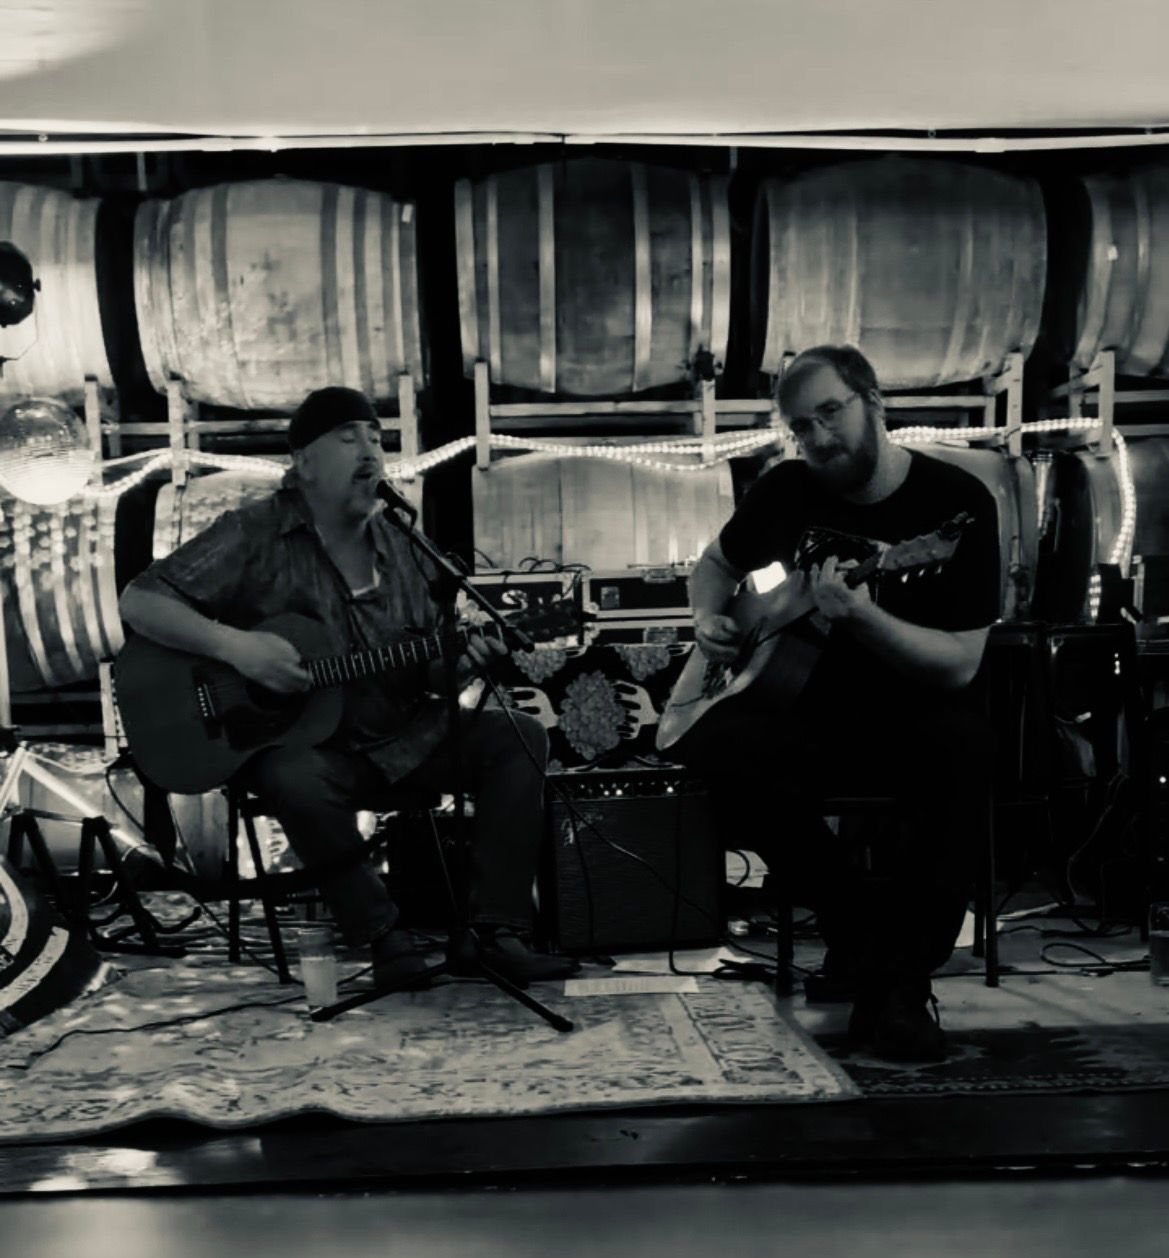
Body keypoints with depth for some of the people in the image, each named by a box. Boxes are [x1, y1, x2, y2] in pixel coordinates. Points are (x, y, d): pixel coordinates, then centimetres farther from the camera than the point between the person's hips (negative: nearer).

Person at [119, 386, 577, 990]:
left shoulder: (399, 544, 8)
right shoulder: (255, 535, -8)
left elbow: (423, 673, 13)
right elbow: (139, 601, -13)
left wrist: (454, 666, -11)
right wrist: (233, 645, -27)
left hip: (400, 736, 5)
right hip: (302, 742, -5)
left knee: (519, 738, -13)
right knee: (296, 780, -38)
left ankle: (494, 930, -15)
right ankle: (383, 935, -17)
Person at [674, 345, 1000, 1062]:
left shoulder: (957, 501, -11)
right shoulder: (787, 491, 3)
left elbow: (960, 664, -18)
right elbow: (717, 563, 24)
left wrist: (860, 614, -34)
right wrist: (710, 619, 1)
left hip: (914, 710, -3)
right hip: (806, 706, 4)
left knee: (962, 748, -38)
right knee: (713, 749, -28)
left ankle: (901, 982, -23)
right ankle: (858, 920, -8)